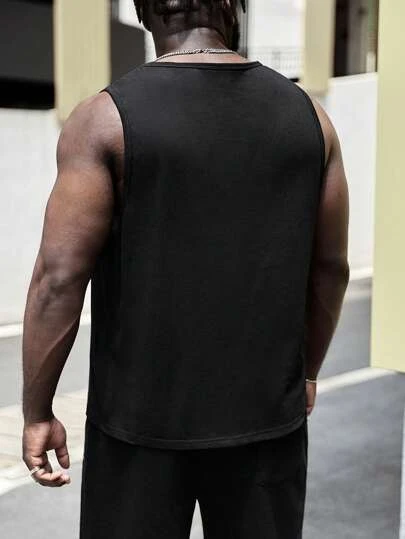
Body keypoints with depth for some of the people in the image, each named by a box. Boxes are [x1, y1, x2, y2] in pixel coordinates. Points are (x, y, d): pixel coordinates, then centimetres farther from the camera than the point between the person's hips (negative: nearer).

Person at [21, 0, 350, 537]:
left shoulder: (107, 115, -9)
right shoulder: (306, 113, 1)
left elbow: (60, 278, -12)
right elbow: (330, 266, 7)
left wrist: (37, 411, -2)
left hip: (143, 417, -2)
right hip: (267, 410, 3)